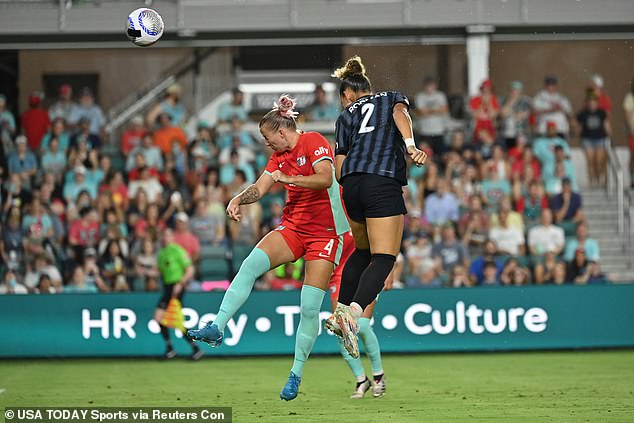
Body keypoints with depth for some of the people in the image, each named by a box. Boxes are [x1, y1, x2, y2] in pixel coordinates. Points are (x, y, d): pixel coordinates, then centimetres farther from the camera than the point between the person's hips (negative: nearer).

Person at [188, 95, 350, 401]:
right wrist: (239, 199, -17)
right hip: (292, 227, 6)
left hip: (325, 232, -6)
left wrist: (289, 178, -36)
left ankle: (296, 375, 2)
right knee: (251, 264, -22)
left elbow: (325, 178, -25)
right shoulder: (279, 155, 12)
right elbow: (260, 188, 3)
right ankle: (217, 327, -28)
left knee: (309, 308, -9)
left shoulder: (314, 142, -10)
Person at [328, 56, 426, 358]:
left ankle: (341, 308, 14)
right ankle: (353, 313, -31)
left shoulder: (345, 116, 23)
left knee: (363, 251, 24)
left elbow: (339, 169, 15)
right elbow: (400, 114, -5)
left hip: (351, 185, 4)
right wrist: (410, 146, -20)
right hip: (383, 183, -4)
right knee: (384, 259, -10)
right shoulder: (392, 98, 21)